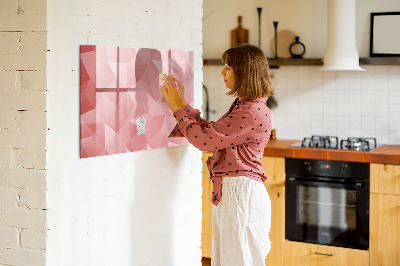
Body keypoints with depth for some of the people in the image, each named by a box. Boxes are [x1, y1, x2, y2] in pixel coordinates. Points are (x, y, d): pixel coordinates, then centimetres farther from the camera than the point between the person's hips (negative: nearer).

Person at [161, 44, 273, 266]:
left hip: (241, 194, -10)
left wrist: (177, 108, -8)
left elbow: (204, 139, -19)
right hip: (228, 192, 10)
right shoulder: (242, 106, 14)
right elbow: (210, 132, 16)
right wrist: (182, 103, 13)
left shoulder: (253, 112, -20)